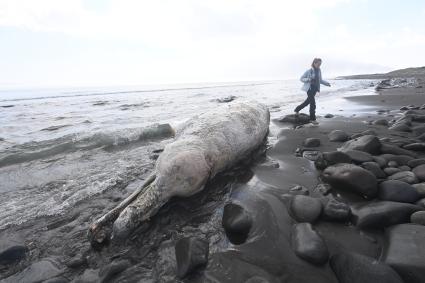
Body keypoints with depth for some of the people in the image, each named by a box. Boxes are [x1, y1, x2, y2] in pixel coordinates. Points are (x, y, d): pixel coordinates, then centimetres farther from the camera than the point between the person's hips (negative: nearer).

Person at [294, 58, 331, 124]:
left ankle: (297, 109, 40)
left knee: (308, 101, 18)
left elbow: (320, 80, 15)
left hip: (315, 89, 7)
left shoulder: (319, 71, 6)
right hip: (309, 88, -7)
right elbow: (301, 78, -8)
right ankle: (312, 119, -3)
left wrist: (326, 83, 0)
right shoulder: (309, 71, -11)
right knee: (313, 103, -12)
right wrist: (309, 79, -23)